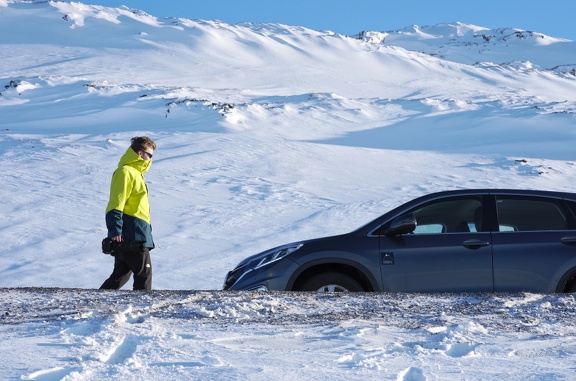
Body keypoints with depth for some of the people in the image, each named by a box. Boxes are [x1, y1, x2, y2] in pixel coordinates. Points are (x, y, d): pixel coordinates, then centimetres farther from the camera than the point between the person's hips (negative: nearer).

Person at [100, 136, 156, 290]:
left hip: (136, 236, 10)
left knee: (122, 275, 11)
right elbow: (116, 204, -18)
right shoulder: (126, 172, -11)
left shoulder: (135, 172, 22)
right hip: (133, 237, -10)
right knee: (144, 273, -6)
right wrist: (115, 230, -24)